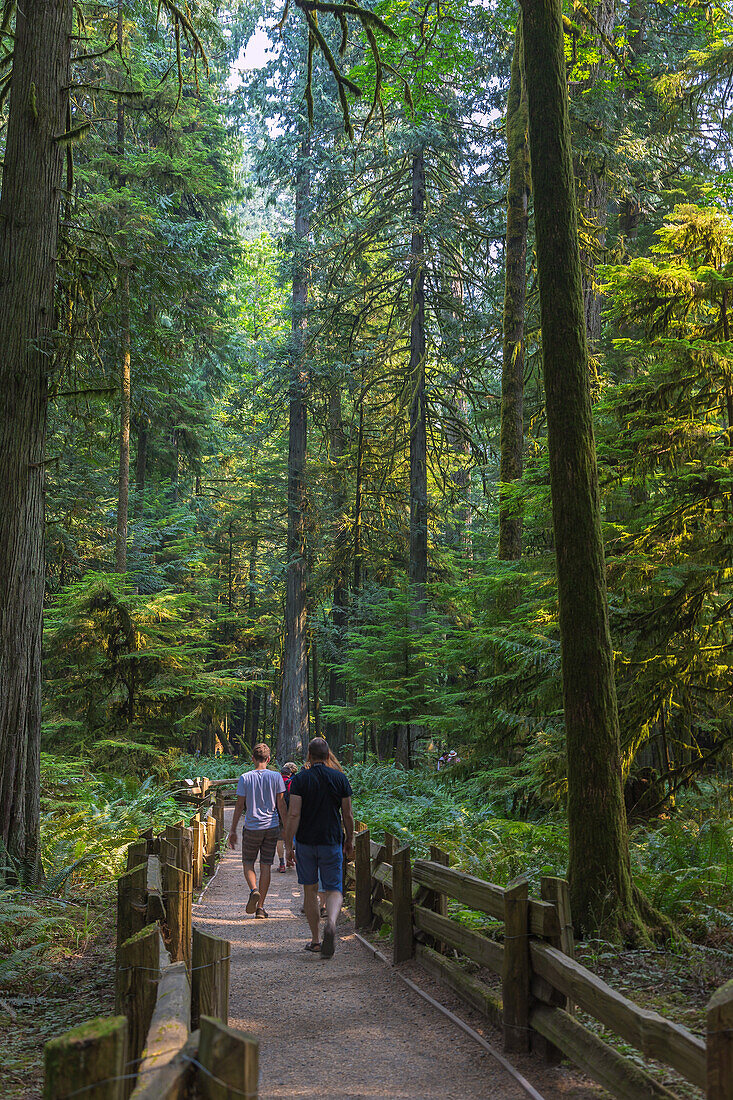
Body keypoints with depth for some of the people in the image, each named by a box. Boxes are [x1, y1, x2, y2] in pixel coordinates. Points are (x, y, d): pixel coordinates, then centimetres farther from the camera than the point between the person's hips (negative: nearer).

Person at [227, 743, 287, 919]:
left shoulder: (245, 778, -3)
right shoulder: (276, 777, -1)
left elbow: (239, 806, -2)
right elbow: (281, 805, 0)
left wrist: (233, 830, 5)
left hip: (252, 827, -1)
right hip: (272, 827, 1)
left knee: (248, 862, 14)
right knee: (266, 865, 7)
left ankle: (253, 890, -14)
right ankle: (260, 907, 8)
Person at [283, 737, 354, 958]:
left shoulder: (300, 779, -5)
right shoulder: (340, 778, 0)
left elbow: (294, 814, -12)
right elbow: (348, 814, 3)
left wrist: (288, 844, -7)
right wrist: (349, 840, 16)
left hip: (305, 842, 0)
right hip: (332, 841, 0)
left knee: (310, 890, 13)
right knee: (334, 890, 5)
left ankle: (315, 940, 17)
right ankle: (331, 923, -25)